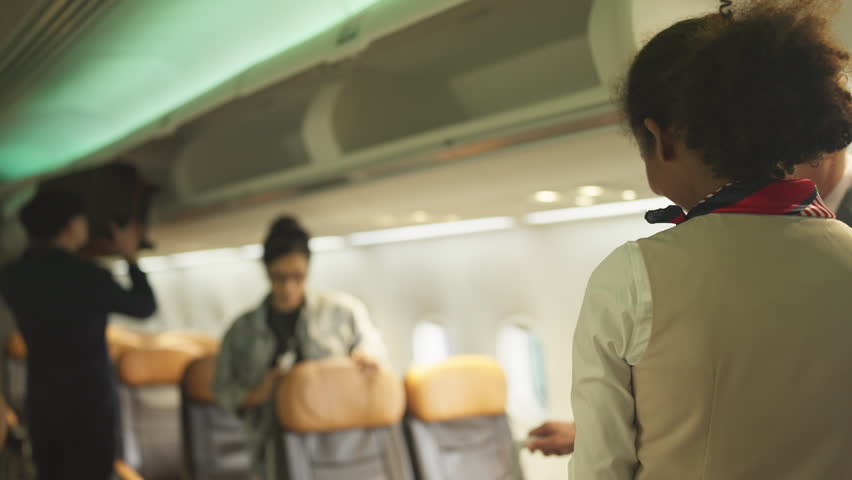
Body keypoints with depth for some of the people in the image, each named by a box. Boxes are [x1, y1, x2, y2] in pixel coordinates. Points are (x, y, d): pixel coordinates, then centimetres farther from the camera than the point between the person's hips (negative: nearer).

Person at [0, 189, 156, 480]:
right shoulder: (91, 278, -20)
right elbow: (145, 308, -2)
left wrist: (34, 248, 16)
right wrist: (131, 258, 9)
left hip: (41, 398, 5)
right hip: (89, 397, -5)